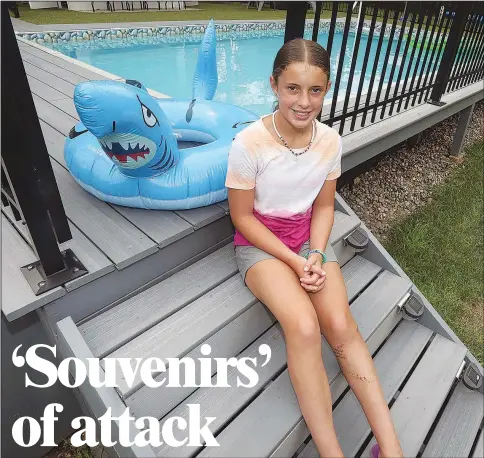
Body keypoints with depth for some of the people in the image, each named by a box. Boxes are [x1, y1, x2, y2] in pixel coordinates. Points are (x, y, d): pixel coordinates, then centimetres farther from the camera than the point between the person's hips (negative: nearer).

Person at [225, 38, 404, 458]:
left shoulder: (331, 141, -5)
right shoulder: (249, 143, -19)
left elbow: (324, 206, 5)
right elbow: (242, 217, -12)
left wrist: (316, 255, -11)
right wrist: (295, 262, -17)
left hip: (309, 239, 4)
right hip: (259, 243, -3)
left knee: (341, 325, -17)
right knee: (304, 328, -27)